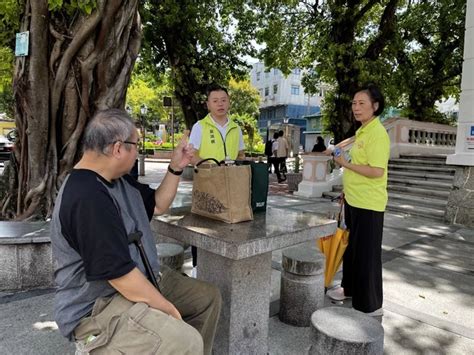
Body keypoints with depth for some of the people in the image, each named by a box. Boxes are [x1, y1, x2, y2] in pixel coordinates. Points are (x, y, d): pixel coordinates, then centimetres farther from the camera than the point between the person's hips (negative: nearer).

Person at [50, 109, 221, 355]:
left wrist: (176, 168, 4)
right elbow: (119, 274, -28)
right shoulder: (88, 198, -29)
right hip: (98, 307, -10)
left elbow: (157, 205, 18)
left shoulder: (118, 179, 5)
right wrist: (169, 309, -17)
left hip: (141, 279, 10)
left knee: (208, 297, 11)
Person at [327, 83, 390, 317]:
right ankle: (350, 288, 39)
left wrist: (346, 164, -18)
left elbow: (377, 171, -24)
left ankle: (371, 305, 16)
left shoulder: (377, 133, -16)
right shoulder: (362, 132, 13)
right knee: (351, 246, 20)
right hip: (354, 200, 9)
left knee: (367, 252, 1)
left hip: (368, 203, -9)